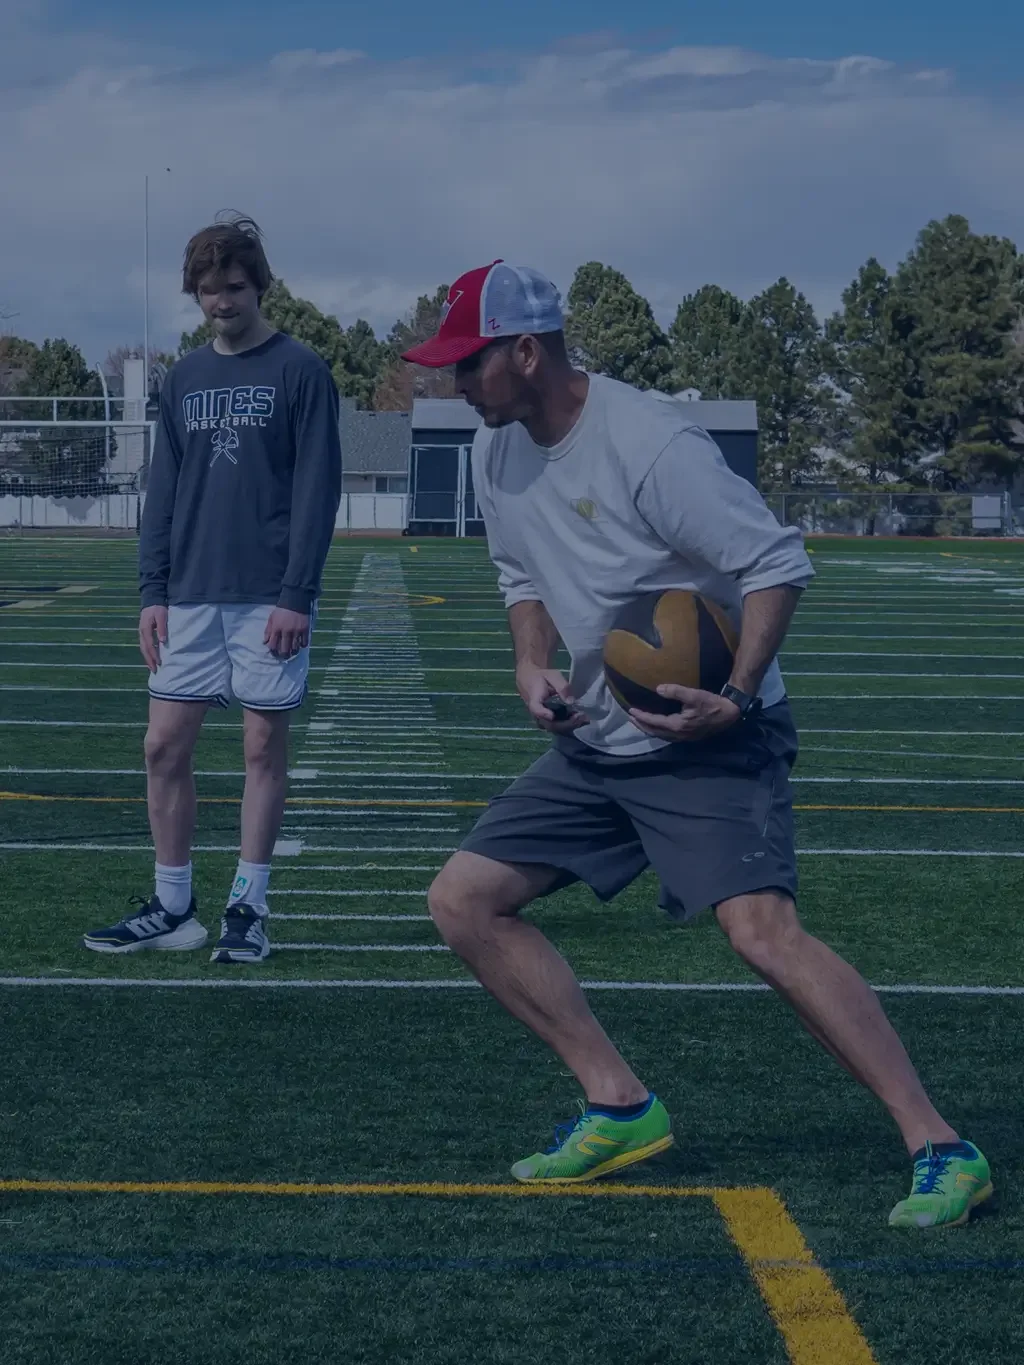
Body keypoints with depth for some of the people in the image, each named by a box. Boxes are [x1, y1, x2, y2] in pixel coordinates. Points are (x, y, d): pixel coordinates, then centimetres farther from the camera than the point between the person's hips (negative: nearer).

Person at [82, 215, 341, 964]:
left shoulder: (300, 371, -3)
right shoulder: (185, 378, 13)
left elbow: (318, 488, -7)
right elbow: (164, 491, 13)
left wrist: (298, 594, -13)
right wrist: (154, 591, 5)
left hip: (269, 599, -5)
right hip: (192, 596, 5)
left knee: (265, 747, 1)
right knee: (165, 746, 2)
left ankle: (249, 910, 9)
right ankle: (173, 909, 12)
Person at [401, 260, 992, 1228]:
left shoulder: (647, 442, -21)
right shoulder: (496, 456, 4)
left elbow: (777, 563, -19)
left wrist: (737, 697, -28)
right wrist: (533, 669, 1)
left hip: (711, 738, -9)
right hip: (596, 742, 9)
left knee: (762, 930, -25)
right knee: (462, 902, 4)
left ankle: (941, 1153, -19)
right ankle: (621, 1109, 9)